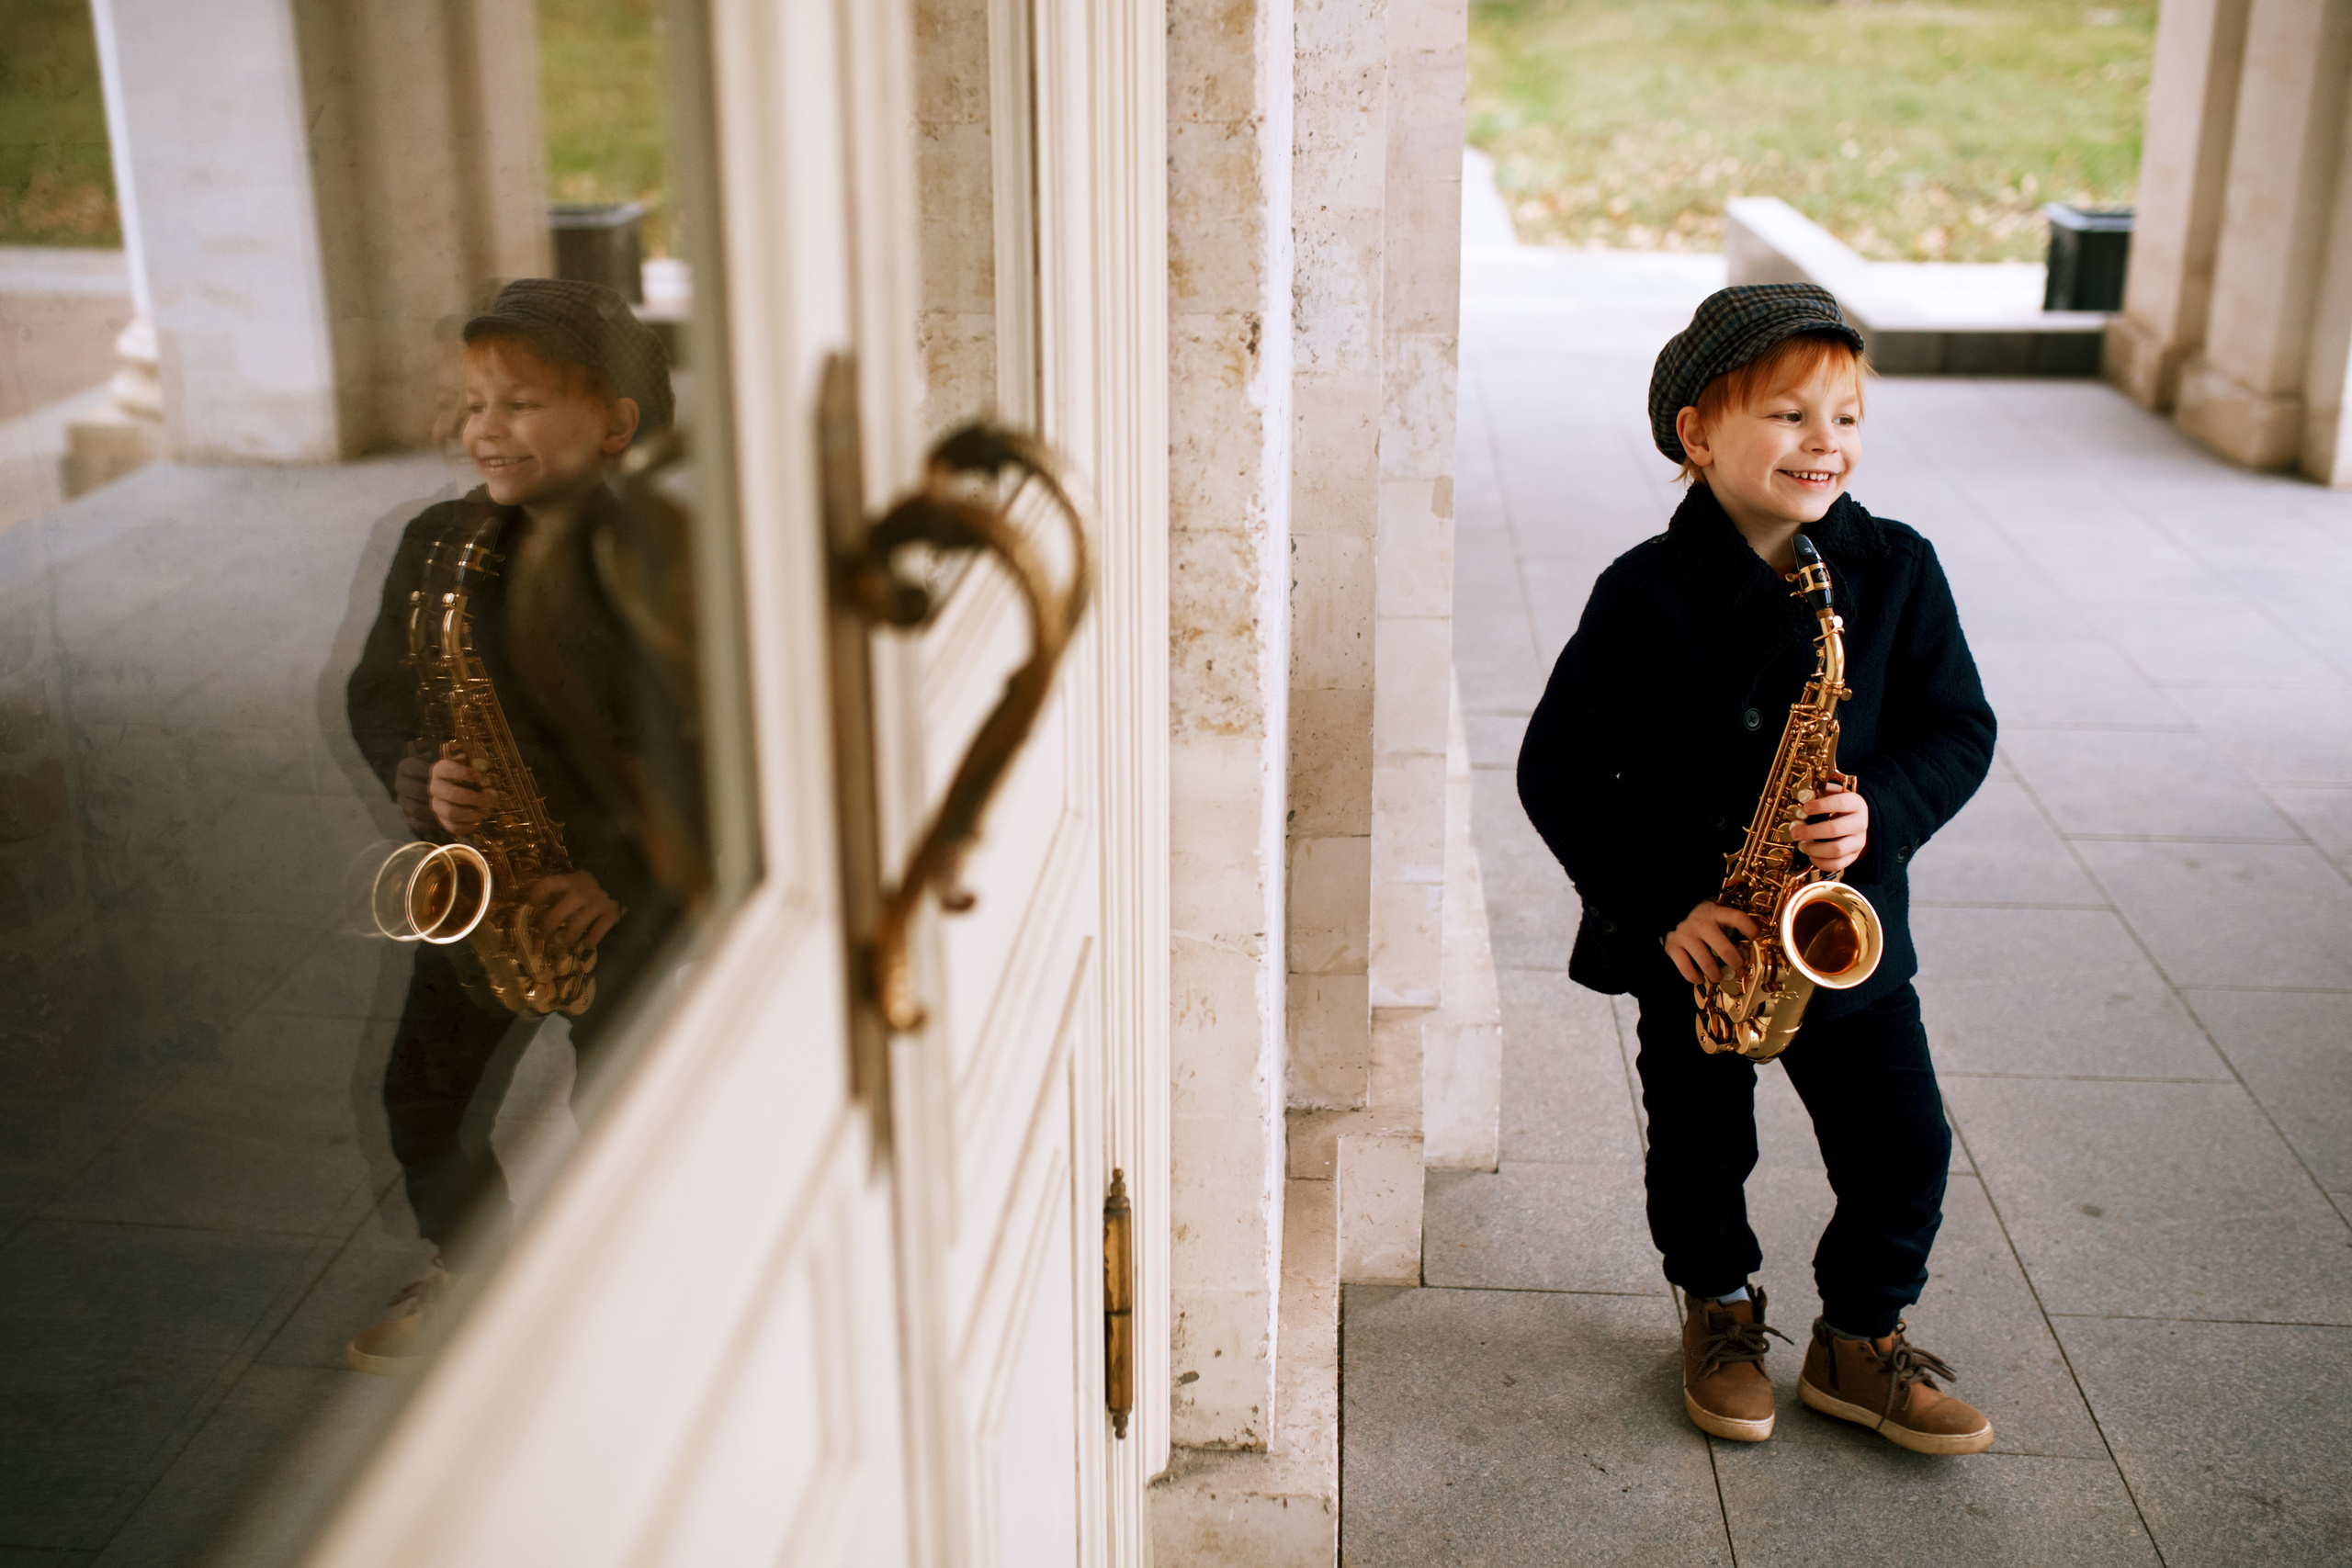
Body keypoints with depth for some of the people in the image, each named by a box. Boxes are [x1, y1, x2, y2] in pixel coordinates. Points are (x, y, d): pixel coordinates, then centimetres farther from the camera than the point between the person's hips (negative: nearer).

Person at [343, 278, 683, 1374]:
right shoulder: (436, 544, 0)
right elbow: (376, 694, 9)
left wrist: (625, 876, -20)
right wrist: (419, 776, -12)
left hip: (630, 885, -5)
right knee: (423, 1086, 11)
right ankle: (466, 1273, 37)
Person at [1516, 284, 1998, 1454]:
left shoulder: (1897, 572, -6)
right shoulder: (1645, 595, -13)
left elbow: (1959, 730, 0)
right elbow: (1558, 767, -10)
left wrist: (1882, 813, -20)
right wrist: (1657, 905, -16)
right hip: (1695, 939, -2)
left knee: (1902, 1146, 6)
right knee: (1701, 1148, 13)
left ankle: (1861, 1338, 30)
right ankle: (1721, 1310, 41)